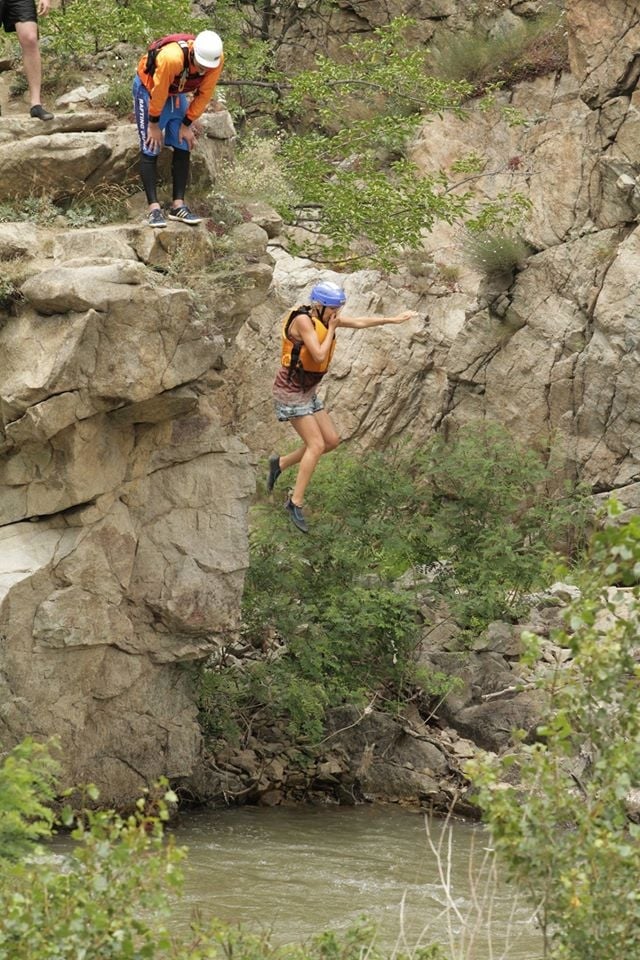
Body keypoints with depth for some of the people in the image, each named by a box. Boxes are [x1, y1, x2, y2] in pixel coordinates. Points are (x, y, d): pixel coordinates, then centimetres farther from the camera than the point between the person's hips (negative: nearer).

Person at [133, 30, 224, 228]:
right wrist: (153, 124, -17)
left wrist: (187, 124, -7)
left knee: (183, 148, 0)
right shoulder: (171, 57, -42)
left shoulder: (216, 60, -26)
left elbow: (204, 94, -12)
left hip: (177, 93, 5)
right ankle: (154, 208, -10)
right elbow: (158, 93, -28)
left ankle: (178, 205, 5)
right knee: (150, 150, -9)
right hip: (149, 88, -5)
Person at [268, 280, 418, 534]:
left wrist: (393, 319, 11)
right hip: (290, 391, -9)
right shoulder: (303, 320, -23)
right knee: (316, 445, -12)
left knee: (331, 440, 9)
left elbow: (359, 322, 12)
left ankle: (280, 463, 22)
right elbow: (319, 355, -29)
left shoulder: (324, 317, 3)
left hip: (307, 391, 9)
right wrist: (331, 329, -17)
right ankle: (296, 502, -5)